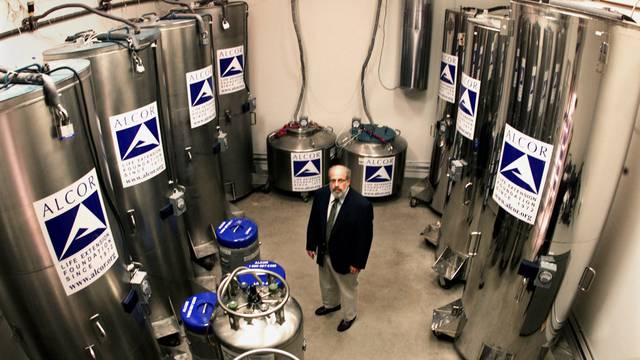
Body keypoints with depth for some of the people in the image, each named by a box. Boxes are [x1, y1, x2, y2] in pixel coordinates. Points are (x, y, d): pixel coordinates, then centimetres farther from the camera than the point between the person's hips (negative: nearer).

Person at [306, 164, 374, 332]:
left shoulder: (362, 205, -30)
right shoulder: (321, 195, -15)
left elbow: (365, 236, -20)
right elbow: (313, 222, 0)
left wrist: (357, 262, -15)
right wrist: (311, 245, 6)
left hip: (345, 256, -5)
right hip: (324, 252, 5)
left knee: (347, 287, 21)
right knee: (326, 283, 30)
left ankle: (349, 316, 49)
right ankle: (331, 304, 60)